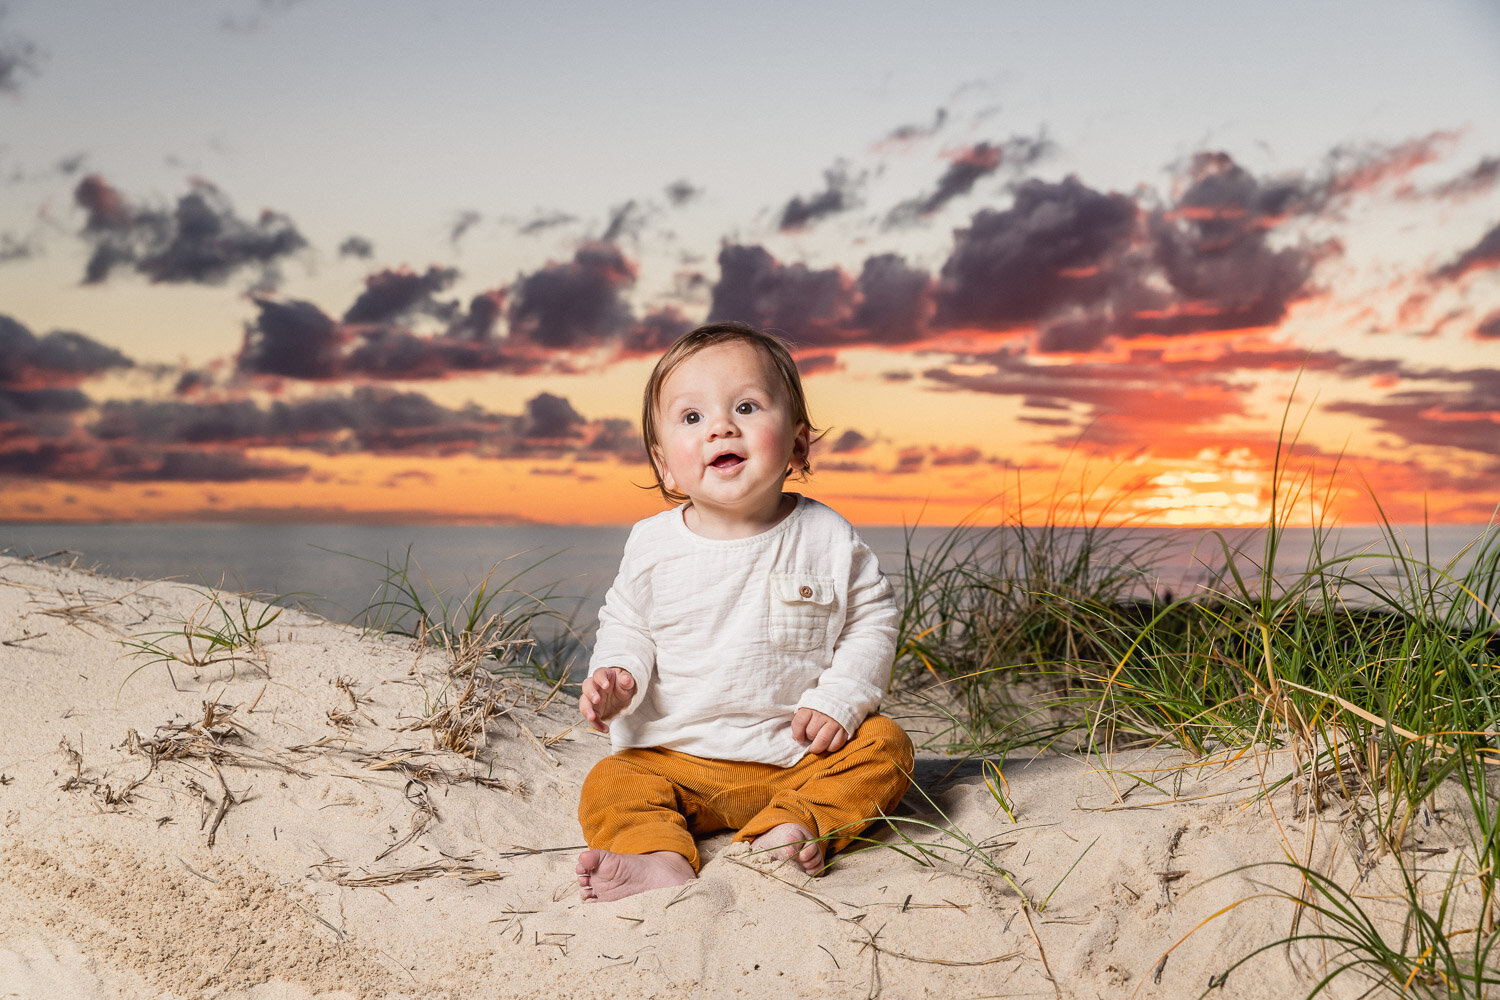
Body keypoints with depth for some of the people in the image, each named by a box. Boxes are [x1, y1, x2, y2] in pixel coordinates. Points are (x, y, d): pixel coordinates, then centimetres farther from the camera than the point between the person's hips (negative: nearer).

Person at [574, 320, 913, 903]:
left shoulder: (826, 539, -6)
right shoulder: (653, 545, -3)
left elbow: (873, 619, 2)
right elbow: (625, 626, 9)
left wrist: (840, 700, -11)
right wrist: (616, 674, -13)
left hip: (800, 753, 0)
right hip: (677, 757, 1)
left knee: (883, 747, -19)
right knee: (609, 785, -18)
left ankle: (793, 825, -31)